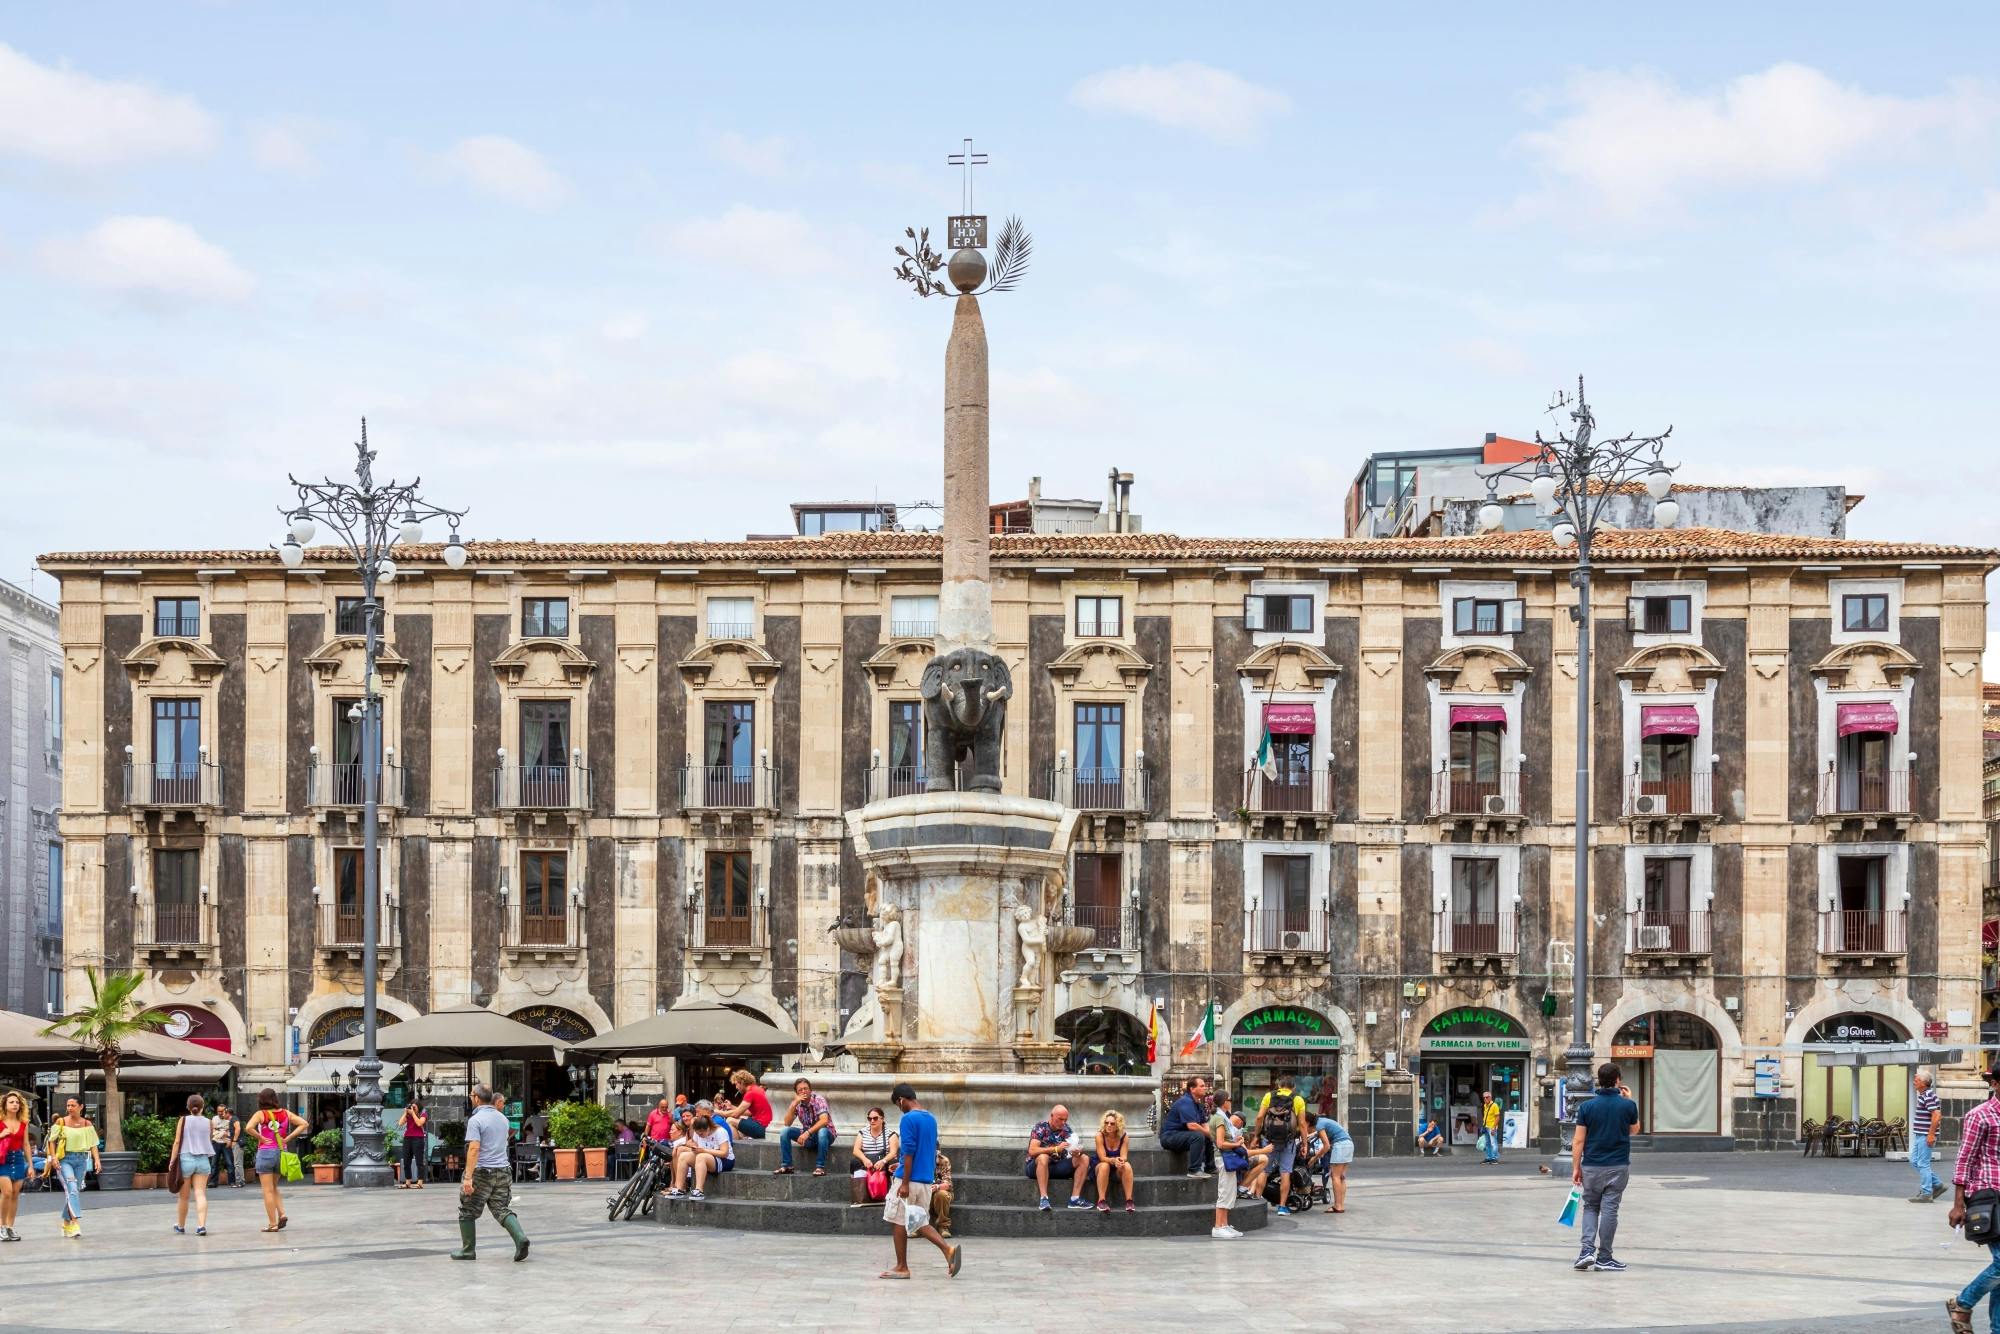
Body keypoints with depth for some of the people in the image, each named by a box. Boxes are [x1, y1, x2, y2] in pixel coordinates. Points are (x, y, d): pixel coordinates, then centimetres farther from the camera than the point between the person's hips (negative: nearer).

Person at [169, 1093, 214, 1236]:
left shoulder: (183, 1120, -3)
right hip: (203, 1160, 1)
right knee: (200, 1194, -3)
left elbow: (177, 1142, -6)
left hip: (186, 1159, -1)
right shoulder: (207, 1122, 3)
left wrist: (172, 1161, -2)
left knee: (183, 1196, 10)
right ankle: (201, 1225, -18)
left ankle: (181, 1226, 25)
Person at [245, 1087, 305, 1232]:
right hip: (281, 1152, 5)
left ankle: (272, 1224, 2)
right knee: (274, 1188, 21)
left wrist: (260, 1138, -11)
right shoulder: (285, 1113, 3)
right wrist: (288, 1138, -1)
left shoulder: (260, 1114, -9)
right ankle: (281, 1213, 3)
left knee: (268, 1190, 3)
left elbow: (248, 1128, -25)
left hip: (266, 1153, -4)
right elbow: (303, 1124, 0)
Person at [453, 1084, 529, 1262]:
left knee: (467, 1212, 10)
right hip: (503, 1171, 6)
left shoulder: (475, 1120, -12)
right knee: (502, 1209, 6)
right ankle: (520, 1238, -17)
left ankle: (468, 1250, 16)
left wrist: (468, 1177, -23)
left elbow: (474, 1149, -21)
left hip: (482, 1172, -6)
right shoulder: (502, 1118, 11)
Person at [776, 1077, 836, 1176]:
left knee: (822, 1131, -39)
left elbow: (824, 1121, -32)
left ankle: (820, 1167, -32)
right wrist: (794, 1104, -22)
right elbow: (787, 1123, -11)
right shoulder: (797, 1103, -2)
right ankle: (786, 1165, -10)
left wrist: (807, 1133, -40)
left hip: (827, 1135, -5)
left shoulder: (818, 1100, -17)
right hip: (808, 1135, 5)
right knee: (786, 1131, -15)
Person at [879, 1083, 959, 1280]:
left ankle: (902, 1267, 9)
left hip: (910, 1179, -8)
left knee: (898, 1221, 4)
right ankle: (948, 1249, -7)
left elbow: (909, 1152, -19)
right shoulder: (931, 1119, 12)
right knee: (920, 1222, 13)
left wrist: (905, 1183, -18)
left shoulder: (908, 1119, -13)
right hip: (927, 1180, 8)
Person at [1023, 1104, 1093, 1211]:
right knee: (1043, 1157, -38)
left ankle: (1075, 1199, -21)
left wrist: (1077, 1153, -28)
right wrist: (1056, 1149, -31)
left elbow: (1073, 1147, -2)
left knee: (1084, 1159, -12)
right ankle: (1044, 1199, -41)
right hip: (1036, 1166, -5)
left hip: (1057, 1167, 5)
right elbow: (1032, 1151, -23)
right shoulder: (1040, 1127, -11)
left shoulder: (1066, 1129, 3)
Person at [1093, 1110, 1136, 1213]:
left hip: (1118, 1171, 2)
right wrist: (1114, 1160, -42)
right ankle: (1101, 1201, -36)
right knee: (1104, 1165, -35)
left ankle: (1129, 1201, -33)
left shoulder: (1124, 1137, -9)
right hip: (1100, 1169, -2)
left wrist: (1121, 1160, -41)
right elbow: (1102, 1158, -21)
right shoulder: (1100, 1136, -15)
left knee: (1127, 1165, -30)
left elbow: (1124, 1157, -16)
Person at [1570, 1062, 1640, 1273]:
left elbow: (1578, 1140, -6)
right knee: (1609, 1209, 3)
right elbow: (1634, 1129, 15)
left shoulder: (1587, 1106, -6)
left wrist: (1576, 1168, 1)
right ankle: (1604, 1258, 5)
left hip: (1592, 1166, 1)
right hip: (1618, 1166, -1)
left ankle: (1587, 1249, -3)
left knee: (1590, 1207, 14)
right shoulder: (1628, 1105, -6)